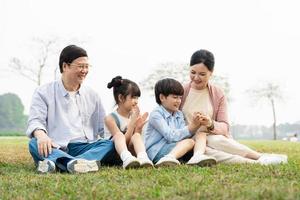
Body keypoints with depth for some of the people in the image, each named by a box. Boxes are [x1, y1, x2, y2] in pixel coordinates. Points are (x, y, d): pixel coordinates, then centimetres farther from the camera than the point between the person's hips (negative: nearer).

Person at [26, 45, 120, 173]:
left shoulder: (92, 95, 21)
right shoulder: (44, 93, 11)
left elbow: (103, 127, 20)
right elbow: (35, 121, -1)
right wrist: (40, 134, -26)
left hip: (85, 147, 3)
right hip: (55, 149, -2)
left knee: (112, 144, -27)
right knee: (34, 144, -33)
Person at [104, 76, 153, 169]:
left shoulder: (135, 116, 5)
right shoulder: (110, 118, -7)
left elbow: (133, 142, 4)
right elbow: (124, 140, -15)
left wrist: (139, 127, -13)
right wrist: (132, 122, -22)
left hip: (131, 151, 3)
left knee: (137, 136, -25)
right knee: (119, 135, -32)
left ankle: (143, 158, -56)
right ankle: (126, 159, -63)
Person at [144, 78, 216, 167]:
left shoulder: (179, 114, 16)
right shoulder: (156, 114, -9)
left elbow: (184, 135, 4)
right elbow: (171, 136, -19)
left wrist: (195, 127, -12)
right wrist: (190, 127, -21)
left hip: (174, 148, 8)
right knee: (189, 142, -26)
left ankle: (197, 156, -35)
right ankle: (170, 158, -53)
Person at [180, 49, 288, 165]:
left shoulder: (218, 95, 6)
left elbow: (224, 127, -2)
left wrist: (211, 124, -24)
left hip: (211, 138, 1)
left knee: (217, 140, -36)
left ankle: (261, 157, -30)